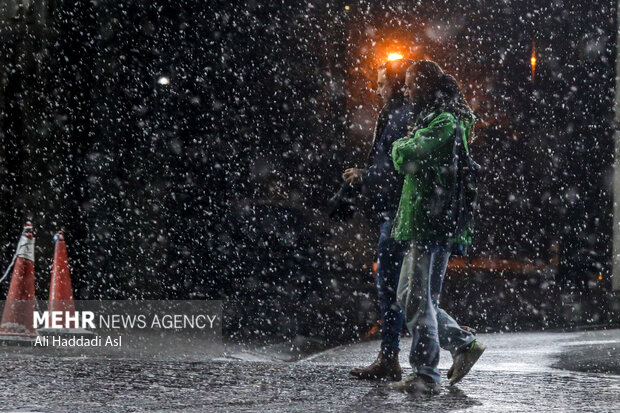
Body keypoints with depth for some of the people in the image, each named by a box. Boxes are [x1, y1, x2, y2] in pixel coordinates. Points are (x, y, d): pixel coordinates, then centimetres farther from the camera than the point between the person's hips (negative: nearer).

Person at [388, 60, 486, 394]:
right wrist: (409, 145, 5)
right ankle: (465, 345, 17)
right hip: (425, 225, 10)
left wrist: (401, 145, 1)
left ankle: (425, 375, -2)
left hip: (432, 225, -10)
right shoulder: (435, 119, 19)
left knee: (419, 300, -7)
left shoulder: (444, 122, -14)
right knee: (407, 297, 15)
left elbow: (405, 160, -19)